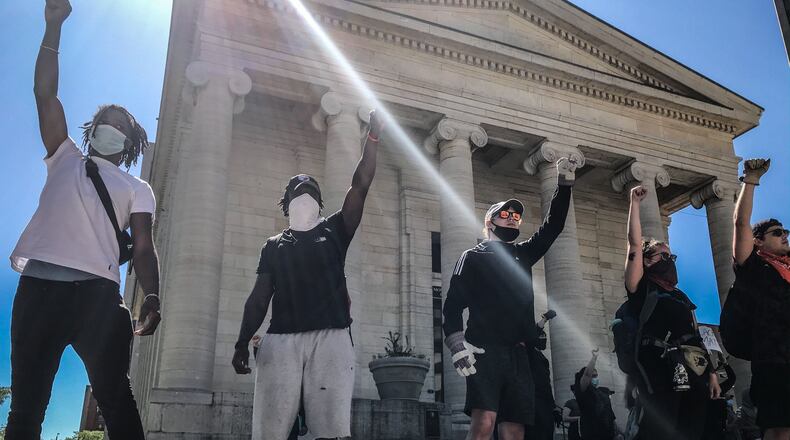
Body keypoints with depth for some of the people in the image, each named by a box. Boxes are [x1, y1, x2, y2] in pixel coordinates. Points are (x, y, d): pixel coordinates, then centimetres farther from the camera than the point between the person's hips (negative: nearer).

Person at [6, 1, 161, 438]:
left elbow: (143, 247, 7)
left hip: (97, 289, -1)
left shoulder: (137, 188, 20)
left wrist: (151, 297, -11)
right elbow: (45, 93, 18)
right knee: (26, 403, 0)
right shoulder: (65, 159, 25)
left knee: (115, 397, -7)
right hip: (39, 283, 2)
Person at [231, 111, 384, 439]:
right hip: (280, 339, 1)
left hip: (331, 336, -1)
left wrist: (373, 137, -2)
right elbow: (259, 297, 15)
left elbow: (361, 185, 6)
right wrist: (243, 342, 4)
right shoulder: (274, 245, 21)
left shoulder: (334, 231, 17)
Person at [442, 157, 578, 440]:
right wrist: (457, 344, -14)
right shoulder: (473, 257, 10)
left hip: (517, 354, 5)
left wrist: (564, 186, 9)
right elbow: (453, 305, 0)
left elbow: (552, 227, 19)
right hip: (485, 351, -5)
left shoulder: (522, 254, 24)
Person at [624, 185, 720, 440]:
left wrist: (711, 371, 13)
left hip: (693, 374, 7)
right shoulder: (641, 288, 7)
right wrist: (635, 204, 2)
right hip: (659, 372, -7)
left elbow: (695, 337, 23)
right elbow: (634, 243, -1)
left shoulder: (680, 296, 26)